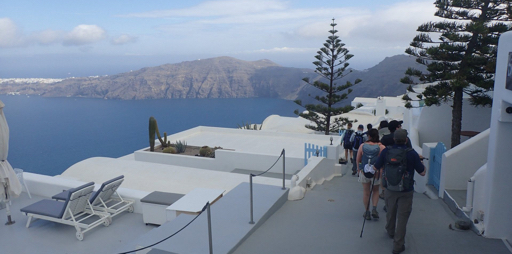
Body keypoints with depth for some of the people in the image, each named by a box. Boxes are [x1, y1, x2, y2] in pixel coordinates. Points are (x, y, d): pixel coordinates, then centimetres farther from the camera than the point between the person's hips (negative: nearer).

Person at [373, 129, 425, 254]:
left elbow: (375, 167, 0)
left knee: (390, 212, 24)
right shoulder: (412, 153, -15)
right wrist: (421, 161, 13)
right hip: (406, 191, -3)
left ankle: (390, 232, 48)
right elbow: (422, 172, -6)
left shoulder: (386, 151, -9)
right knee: (402, 217, 6)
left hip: (390, 189, 3)